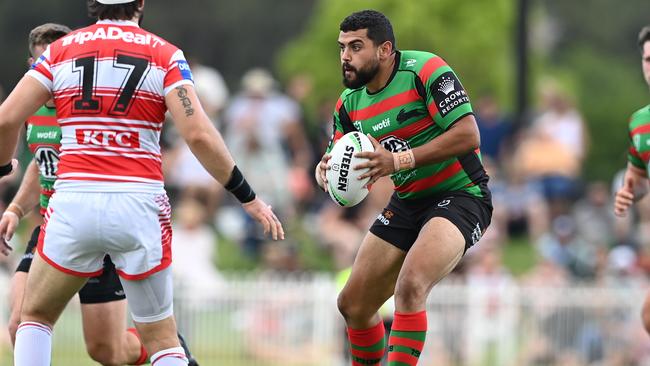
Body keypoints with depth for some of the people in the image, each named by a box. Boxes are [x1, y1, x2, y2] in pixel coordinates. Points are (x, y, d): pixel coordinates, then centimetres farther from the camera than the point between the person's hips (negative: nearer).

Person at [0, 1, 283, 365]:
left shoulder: (61, 50, 7)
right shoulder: (165, 55, 3)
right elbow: (198, 134, -8)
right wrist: (248, 197, 1)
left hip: (73, 200, 1)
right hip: (139, 205, -1)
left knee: (35, 317, 20)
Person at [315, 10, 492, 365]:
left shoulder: (425, 70, -18)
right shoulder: (350, 103, 4)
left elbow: (468, 135, -26)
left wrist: (398, 161, -31)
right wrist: (324, 172, -15)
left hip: (461, 196, -8)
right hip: (407, 202, 8)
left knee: (410, 288, -31)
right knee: (352, 305, 7)